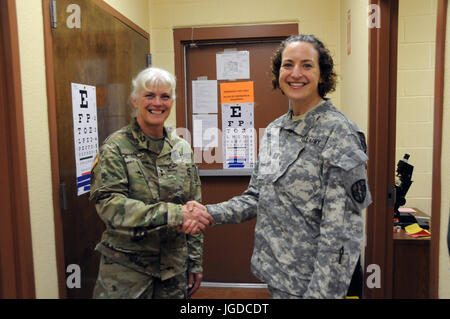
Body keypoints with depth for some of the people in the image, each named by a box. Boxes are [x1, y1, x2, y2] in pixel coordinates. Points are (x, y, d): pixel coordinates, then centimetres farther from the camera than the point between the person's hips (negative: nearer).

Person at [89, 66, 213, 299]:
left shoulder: (182, 148, 4)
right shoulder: (116, 147, -8)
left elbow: (194, 208, 8)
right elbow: (109, 205, -20)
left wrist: (195, 262, 8)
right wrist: (175, 214, -28)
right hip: (126, 270, -3)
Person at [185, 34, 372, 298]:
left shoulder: (339, 132, -16)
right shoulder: (275, 130, 5)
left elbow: (342, 229, -19)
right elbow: (257, 197, 9)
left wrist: (320, 292, -21)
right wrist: (210, 213, -5)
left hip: (311, 280, -6)